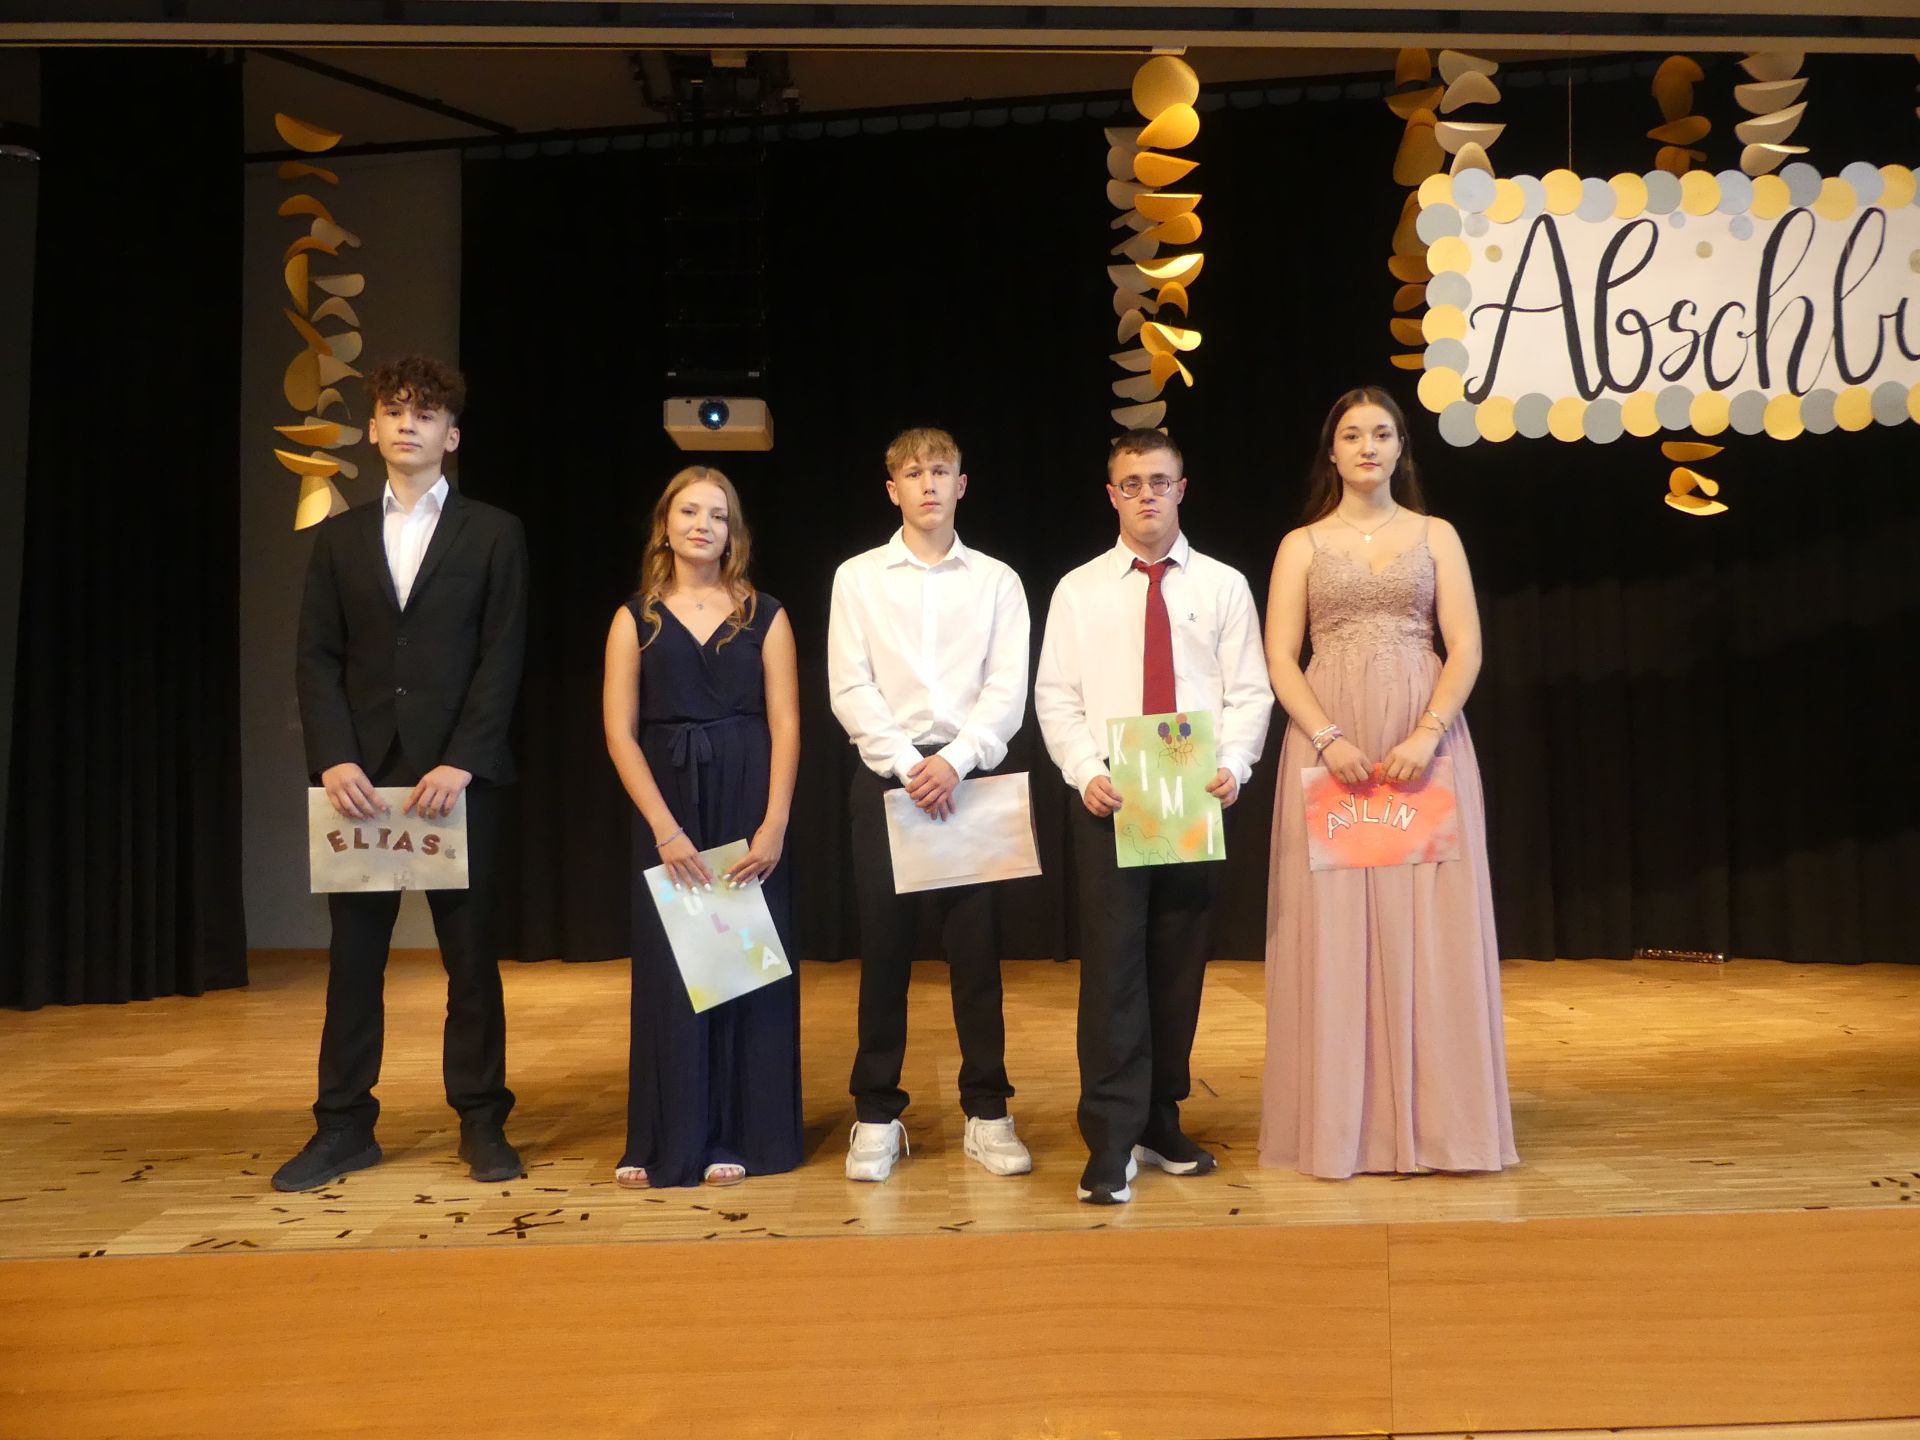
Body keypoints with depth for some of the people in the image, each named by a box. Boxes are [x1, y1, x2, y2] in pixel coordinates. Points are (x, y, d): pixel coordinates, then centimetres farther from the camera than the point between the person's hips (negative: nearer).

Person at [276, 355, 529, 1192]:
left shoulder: (493, 534, 5)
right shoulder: (338, 537, 13)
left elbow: (502, 659, -3)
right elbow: (317, 658, 6)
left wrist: (461, 763, -14)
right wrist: (334, 759, -9)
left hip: (458, 776, -2)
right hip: (360, 775, 3)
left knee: (471, 956, 4)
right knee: (353, 956, 6)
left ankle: (482, 1122, 13)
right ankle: (343, 1126, 16)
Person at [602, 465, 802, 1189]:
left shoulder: (764, 617, 4)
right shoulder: (636, 618, 5)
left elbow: (786, 726, -1)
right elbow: (620, 731, -1)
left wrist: (773, 826, -12)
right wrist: (666, 829, -11)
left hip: (748, 807, 0)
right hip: (666, 809, 0)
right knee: (669, 968, 4)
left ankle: (739, 1135, 16)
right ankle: (669, 1141, 16)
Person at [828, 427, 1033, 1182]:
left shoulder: (996, 580, 6)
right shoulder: (858, 577, 5)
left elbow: (1007, 690, -2)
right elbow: (849, 690, -2)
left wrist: (954, 761, -15)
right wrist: (908, 764, -12)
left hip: (970, 775, 0)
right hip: (886, 776, 0)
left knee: (977, 947, 3)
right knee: (884, 949, 4)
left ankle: (988, 1113, 14)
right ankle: (877, 1116, 14)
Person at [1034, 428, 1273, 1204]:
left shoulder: (1223, 586, 8)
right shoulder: (1078, 590, 7)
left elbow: (1249, 691, 3)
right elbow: (1056, 697, 3)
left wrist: (1232, 765, -13)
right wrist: (1086, 772, -11)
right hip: (1107, 799, -1)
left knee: (1180, 965, 8)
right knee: (1112, 965, -6)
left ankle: (1162, 1121, 22)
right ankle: (1112, 1143, -1)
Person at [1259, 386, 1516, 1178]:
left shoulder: (1436, 536, 10)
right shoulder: (1302, 545, 9)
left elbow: (1466, 648, 1)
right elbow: (1279, 658, 0)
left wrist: (1427, 734, -14)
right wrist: (1329, 739, -15)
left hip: (1424, 741, 1)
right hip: (1328, 742, 0)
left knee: (1427, 927, 0)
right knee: (1334, 927, 0)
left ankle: (1434, 1120, 10)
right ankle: (1342, 1123, 8)